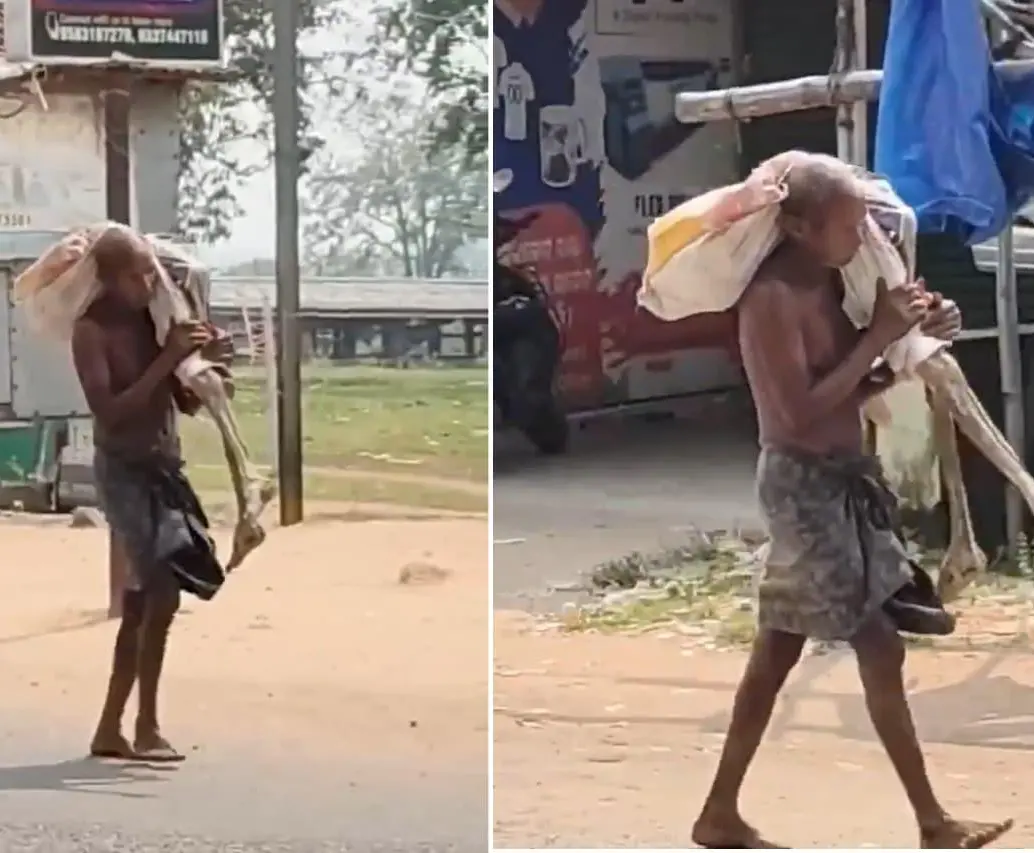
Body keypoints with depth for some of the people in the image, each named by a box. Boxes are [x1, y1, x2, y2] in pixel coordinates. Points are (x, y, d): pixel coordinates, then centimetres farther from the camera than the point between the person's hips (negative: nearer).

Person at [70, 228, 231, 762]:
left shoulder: (155, 318, 6)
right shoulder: (92, 330, -12)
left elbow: (187, 404, 11)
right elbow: (109, 411, -21)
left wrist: (205, 361, -9)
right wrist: (167, 360, -23)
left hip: (162, 467, 7)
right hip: (124, 470, -7)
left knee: (142, 601, 9)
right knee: (161, 593, -17)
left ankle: (110, 730, 17)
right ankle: (147, 727, -10)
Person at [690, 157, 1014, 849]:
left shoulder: (826, 284, 8)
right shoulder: (773, 298, -19)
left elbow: (855, 388, 15)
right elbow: (802, 411, -22)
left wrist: (917, 337, -3)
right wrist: (880, 337, -18)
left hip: (838, 479, 9)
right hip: (807, 484, -9)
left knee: (778, 655, 13)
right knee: (881, 651, -4)